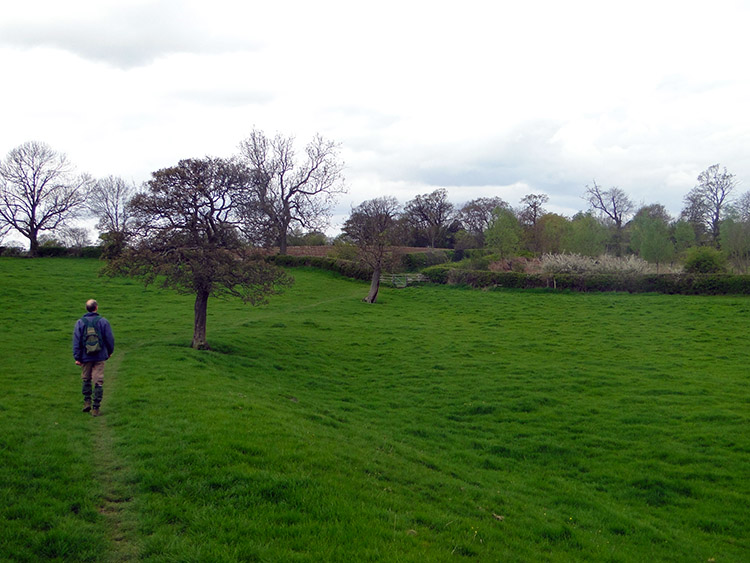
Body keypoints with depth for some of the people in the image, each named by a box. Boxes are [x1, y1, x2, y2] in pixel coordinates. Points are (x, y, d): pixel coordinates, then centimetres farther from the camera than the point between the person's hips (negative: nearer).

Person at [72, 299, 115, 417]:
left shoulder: (80, 322, -2)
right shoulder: (103, 321, -4)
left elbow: (76, 341, -3)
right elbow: (110, 338, 0)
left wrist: (77, 357, 2)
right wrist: (110, 351, 16)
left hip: (85, 357, 1)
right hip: (99, 356, -1)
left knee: (86, 380, 19)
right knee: (98, 382, 2)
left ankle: (87, 402, 16)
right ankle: (95, 408, 1)